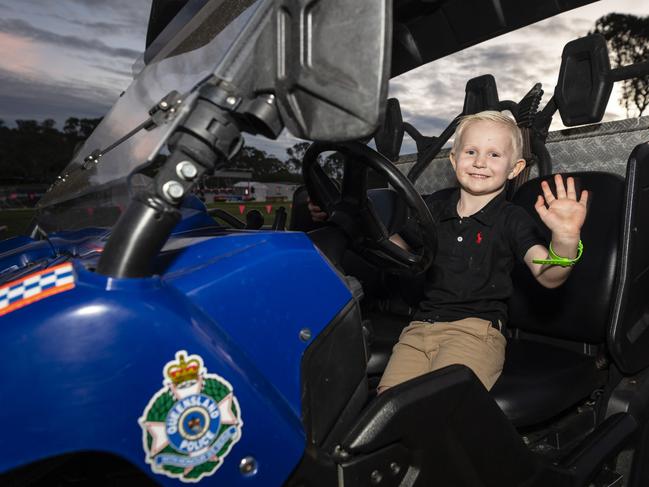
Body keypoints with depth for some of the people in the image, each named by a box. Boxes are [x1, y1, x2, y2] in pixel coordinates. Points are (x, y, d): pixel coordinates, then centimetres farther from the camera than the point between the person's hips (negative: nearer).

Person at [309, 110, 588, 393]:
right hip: (420, 327, 4)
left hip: (476, 329, -3)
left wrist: (565, 240, -33)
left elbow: (548, 276, -10)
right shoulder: (434, 212, 14)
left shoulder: (512, 219, 2)